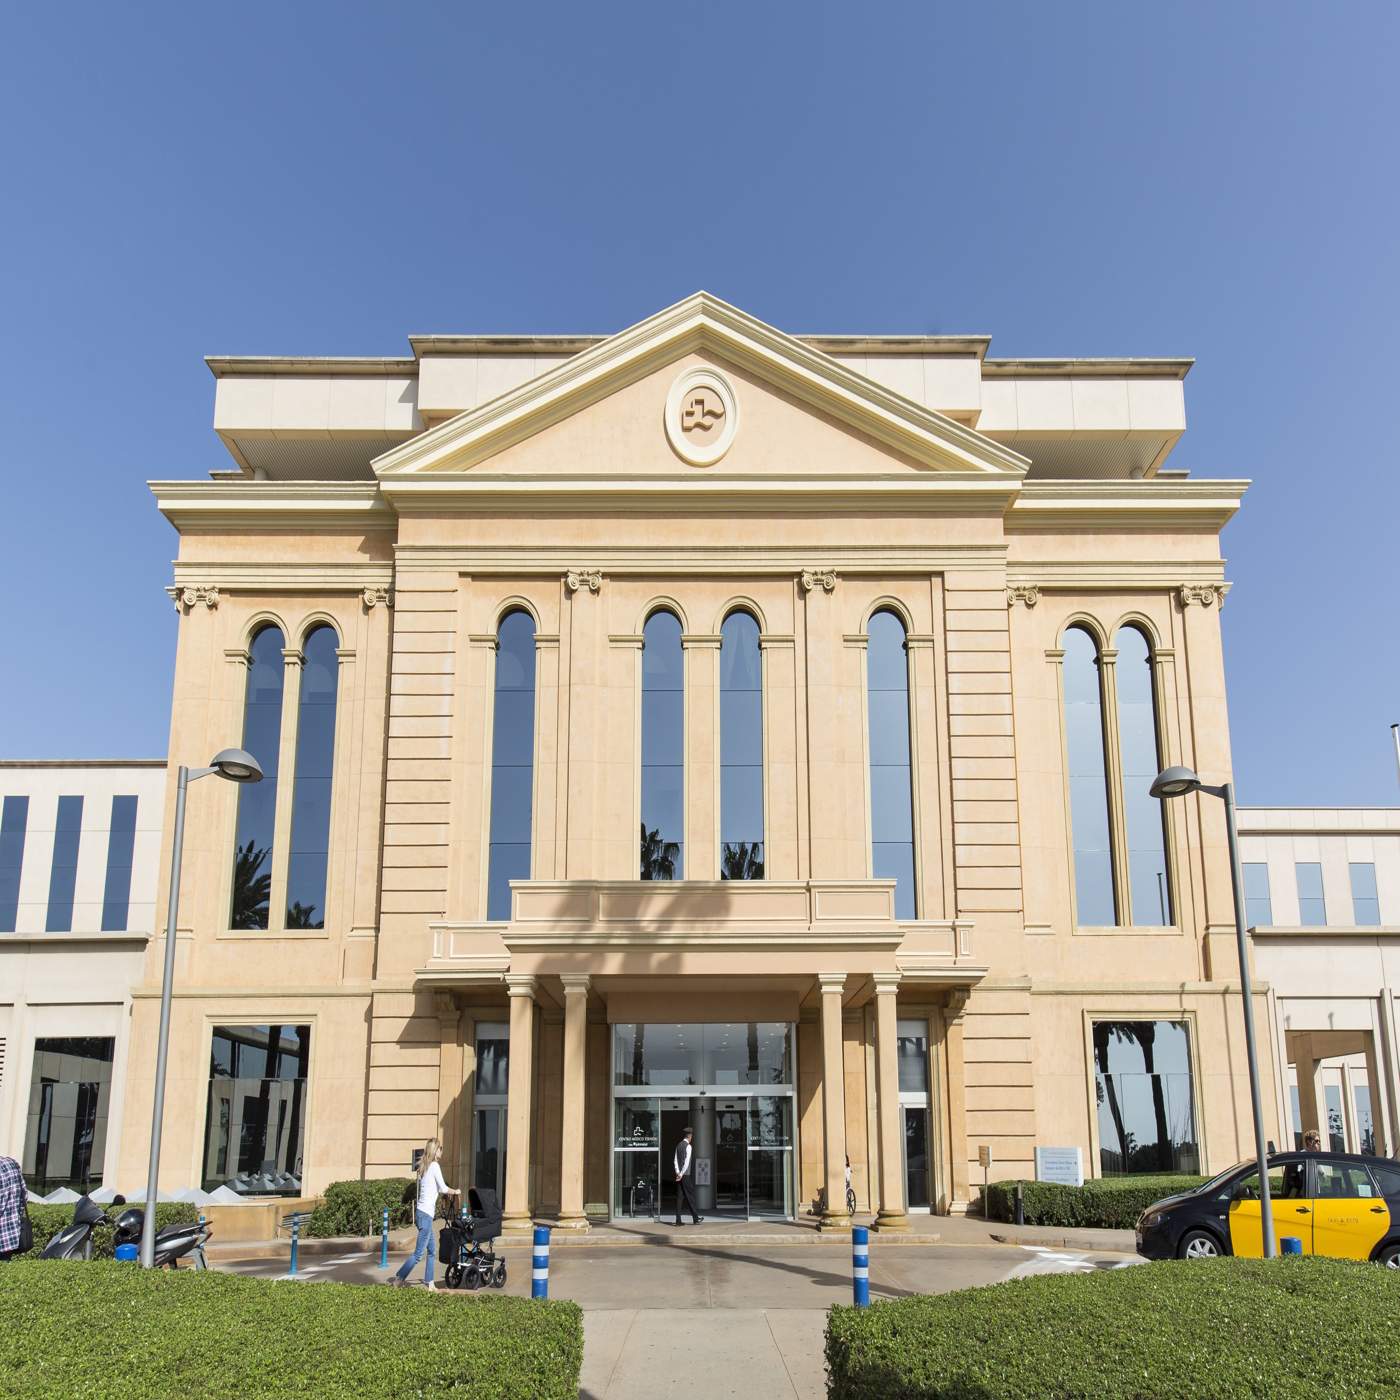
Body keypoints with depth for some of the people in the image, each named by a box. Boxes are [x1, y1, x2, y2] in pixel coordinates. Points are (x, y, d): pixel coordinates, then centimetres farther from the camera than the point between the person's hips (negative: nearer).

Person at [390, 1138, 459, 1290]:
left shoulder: (424, 1166, 15)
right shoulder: (434, 1166, -10)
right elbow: (443, 1188, -8)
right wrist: (455, 1192, 8)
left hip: (421, 1212, 9)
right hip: (426, 1214, -9)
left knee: (432, 1251, 13)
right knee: (418, 1253, -4)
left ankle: (430, 1284, 15)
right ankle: (398, 1279, -2)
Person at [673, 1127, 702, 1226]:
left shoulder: (678, 1145, 12)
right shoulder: (688, 1146, -8)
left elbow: (676, 1160, 6)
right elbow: (687, 1162, -15)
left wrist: (678, 1172, -2)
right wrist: (681, 1174, -14)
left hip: (679, 1174, 6)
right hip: (685, 1174, -6)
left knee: (678, 1196, 4)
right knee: (689, 1196, 0)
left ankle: (678, 1220, 1)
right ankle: (696, 1218, 7)